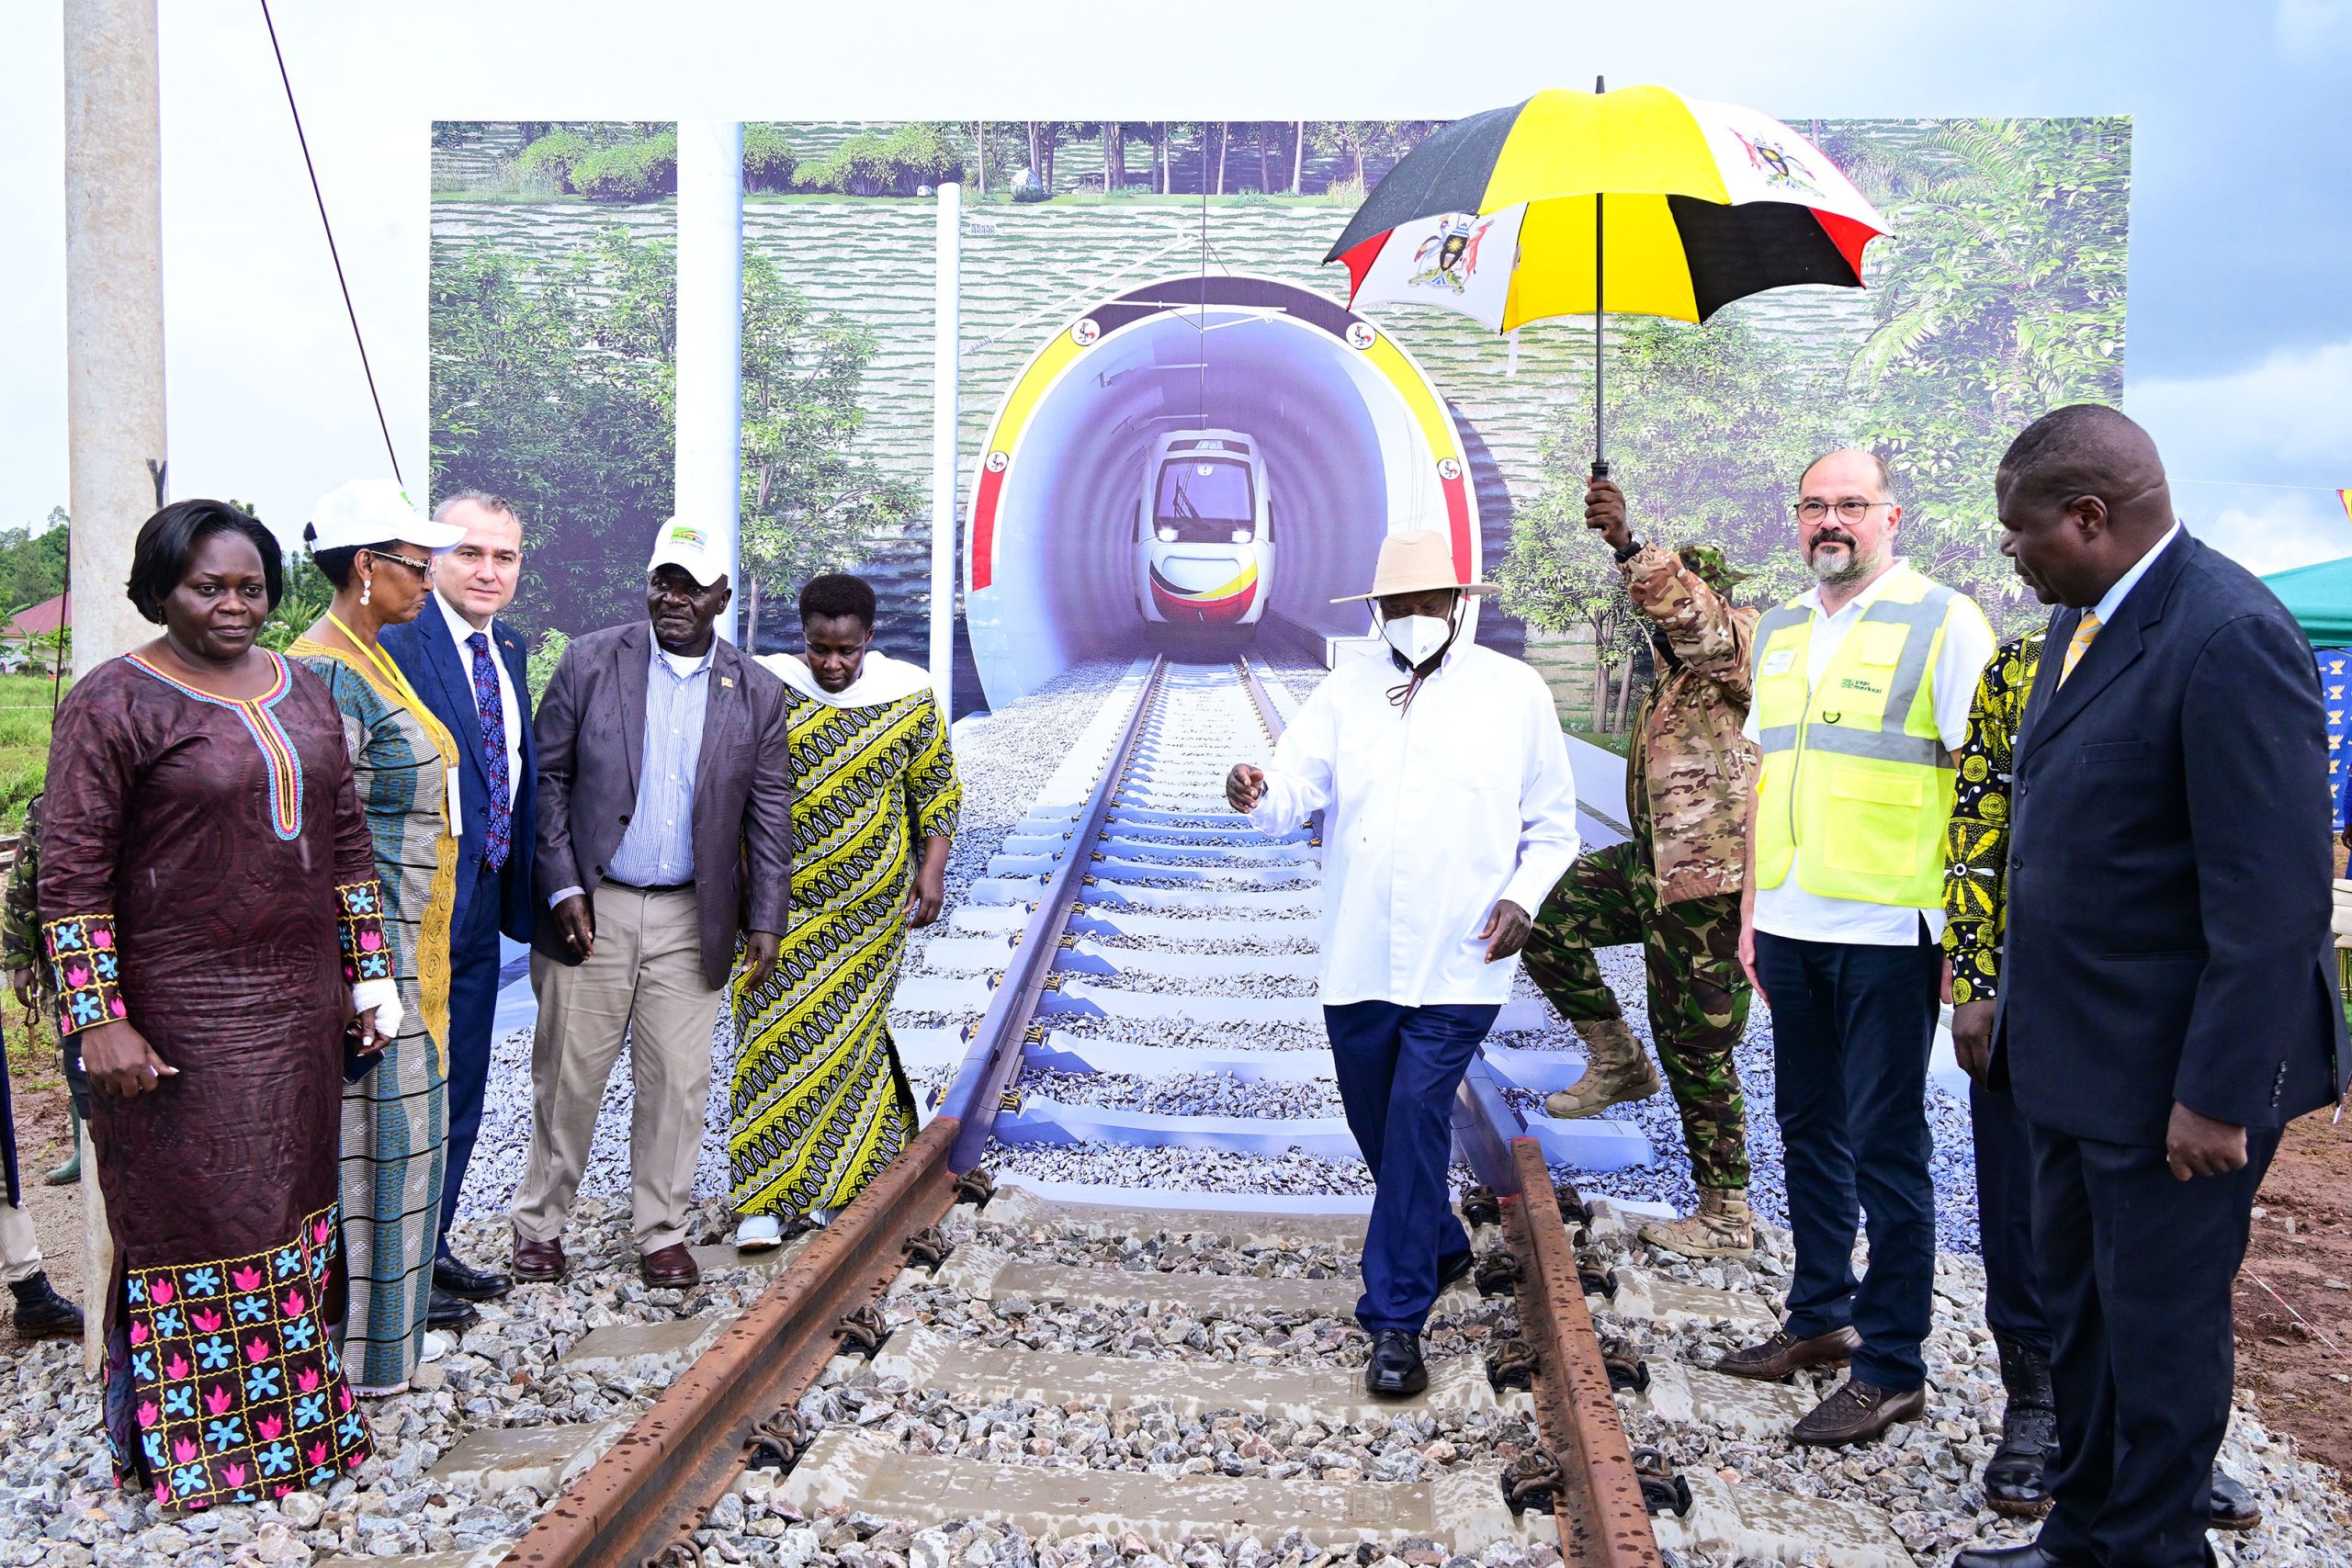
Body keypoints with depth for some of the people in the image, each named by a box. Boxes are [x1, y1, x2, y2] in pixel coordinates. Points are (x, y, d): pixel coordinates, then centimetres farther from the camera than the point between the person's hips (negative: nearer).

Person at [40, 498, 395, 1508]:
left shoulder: (302, 692, 9)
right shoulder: (112, 702, -9)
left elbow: (347, 841, 13)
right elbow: (70, 877, -12)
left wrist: (368, 971, 10)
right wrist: (98, 1022, -17)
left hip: (299, 1007, 6)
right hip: (179, 1017, -5)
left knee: (290, 1207, 14)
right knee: (193, 1219, 5)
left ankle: (293, 1415, 30)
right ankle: (193, 1445, 23)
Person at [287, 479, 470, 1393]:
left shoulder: (370, 661, 12)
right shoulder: (327, 675, -18)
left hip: (405, 942, 10)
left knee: (398, 1122, 18)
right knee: (363, 1127, 0)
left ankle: (391, 1294, 32)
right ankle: (349, 1345, 14)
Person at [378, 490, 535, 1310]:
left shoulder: (508, 649, 11)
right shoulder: (393, 642, -15)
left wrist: (523, 887, 10)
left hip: (484, 900, 8)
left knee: (461, 1087, 18)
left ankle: (431, 1245, 33)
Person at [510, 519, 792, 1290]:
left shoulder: (756, 692, 3)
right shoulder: (590, 662, -1)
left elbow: (769, 815, 5)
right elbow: (547, 778, 0)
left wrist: (765, 920, 0)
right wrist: (561, 887, -7)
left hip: (692, 917, 1)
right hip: (591, 908, -1)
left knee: (677, 1079, 7)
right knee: (568, 1074, 7)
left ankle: (660, 1232, 23)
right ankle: (540, 1222, 26)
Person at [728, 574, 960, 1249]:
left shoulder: (908, 695, -1)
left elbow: (936, 787, 8)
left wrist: (932, 870, 0)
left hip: (869, 902, 0)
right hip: (781, 900, 0)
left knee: (845, 1032, 5)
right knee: (774, 1036, -3)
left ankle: (836, 1186, 22)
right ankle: (766, 1199, 4)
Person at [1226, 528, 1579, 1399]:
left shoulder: (1514, 693, 4)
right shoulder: (1345, 692, 9)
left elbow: (1552, 825, 9)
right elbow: (1295, 790, -3)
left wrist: (1521, 897, -8)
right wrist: (1257, 796, -27)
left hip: (1458, 963, -3)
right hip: (1358, 959, 3)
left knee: (1416, 1127, -9)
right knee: (1377, 1127, 14)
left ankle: (1395, 1321, 3)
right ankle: (1441, 1247, 41)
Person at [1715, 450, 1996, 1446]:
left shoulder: (1942, 620, -6)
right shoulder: (1777, 632, 13)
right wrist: (1752, 907, 16)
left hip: (1889, 931, -6)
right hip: (1791, 926, 7)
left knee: (1884, 1145, 0)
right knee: (1808, 1128, 16)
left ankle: (1892, 1367, 12)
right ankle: (1820, 1317, 31)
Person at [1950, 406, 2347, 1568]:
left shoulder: (2230, 638, -21)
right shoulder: (2080, 622, 8)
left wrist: (2217, 1094, -21)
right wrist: (2015, 1010, 14)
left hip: (2171, 1077, -9)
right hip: (2074, 1056, 9)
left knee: (2159, 1329, 8)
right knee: (2077, 1310, 21)